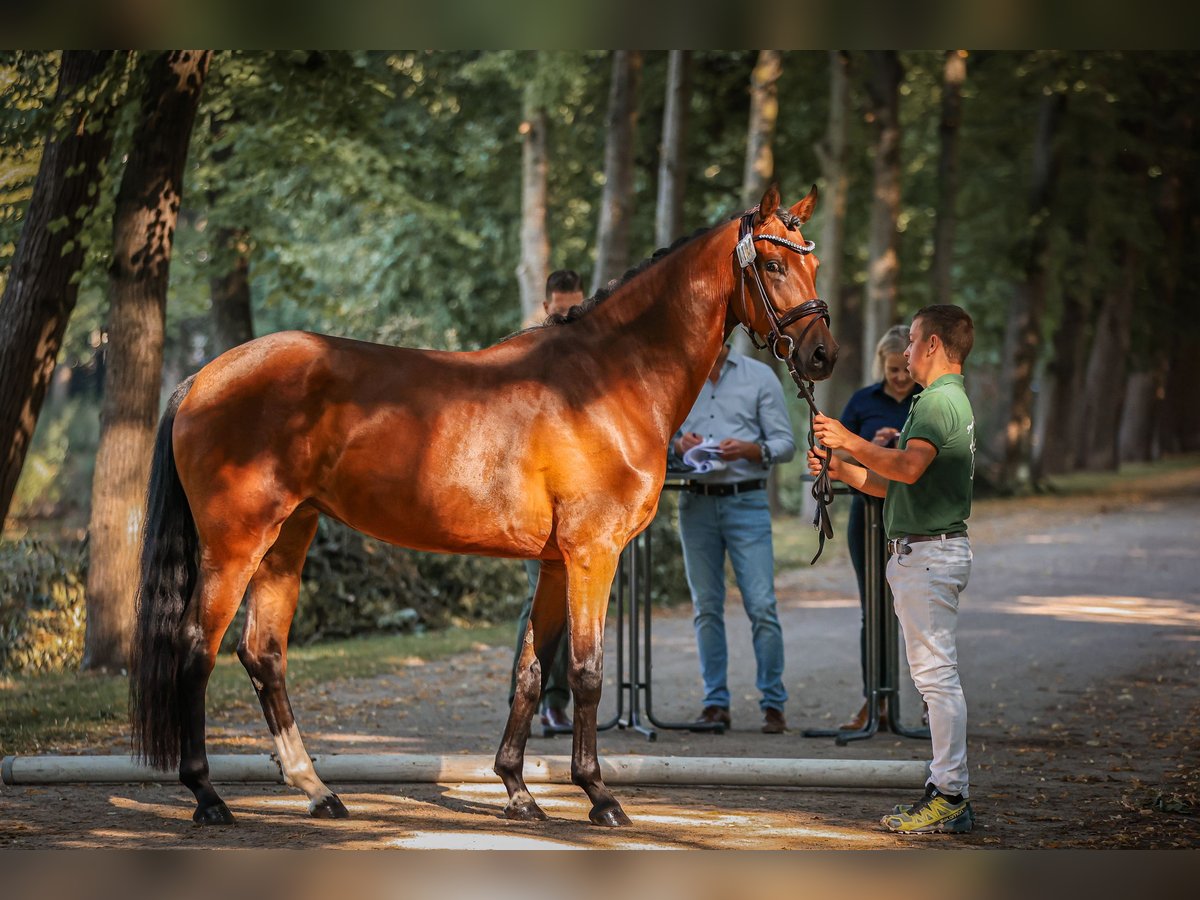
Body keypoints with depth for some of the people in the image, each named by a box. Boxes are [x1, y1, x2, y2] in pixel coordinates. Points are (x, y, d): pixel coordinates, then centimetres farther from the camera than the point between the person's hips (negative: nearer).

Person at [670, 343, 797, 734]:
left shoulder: (760, 376, 3)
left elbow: (785, 444, 1)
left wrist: (748, 449, -17)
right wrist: (679, 444, -8)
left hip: (746, 501, -3)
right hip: (696, 503, 3)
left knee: (761, 606, -9)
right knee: (706, 608, 5)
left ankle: (773, 704, -2)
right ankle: (715, 702, 11)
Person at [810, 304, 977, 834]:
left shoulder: (939, 400, -13)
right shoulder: (948, 399, 21)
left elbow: (909, 467, -29)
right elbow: (898, 487, 24)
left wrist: (851, 442, -19)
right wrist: (839, 469, 17)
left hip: (929, 550, -11)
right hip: (924, 550, 11)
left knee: (936, 674, -11)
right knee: (935, 676, 12)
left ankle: (950, 798, -11)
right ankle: (946, 790, 16)